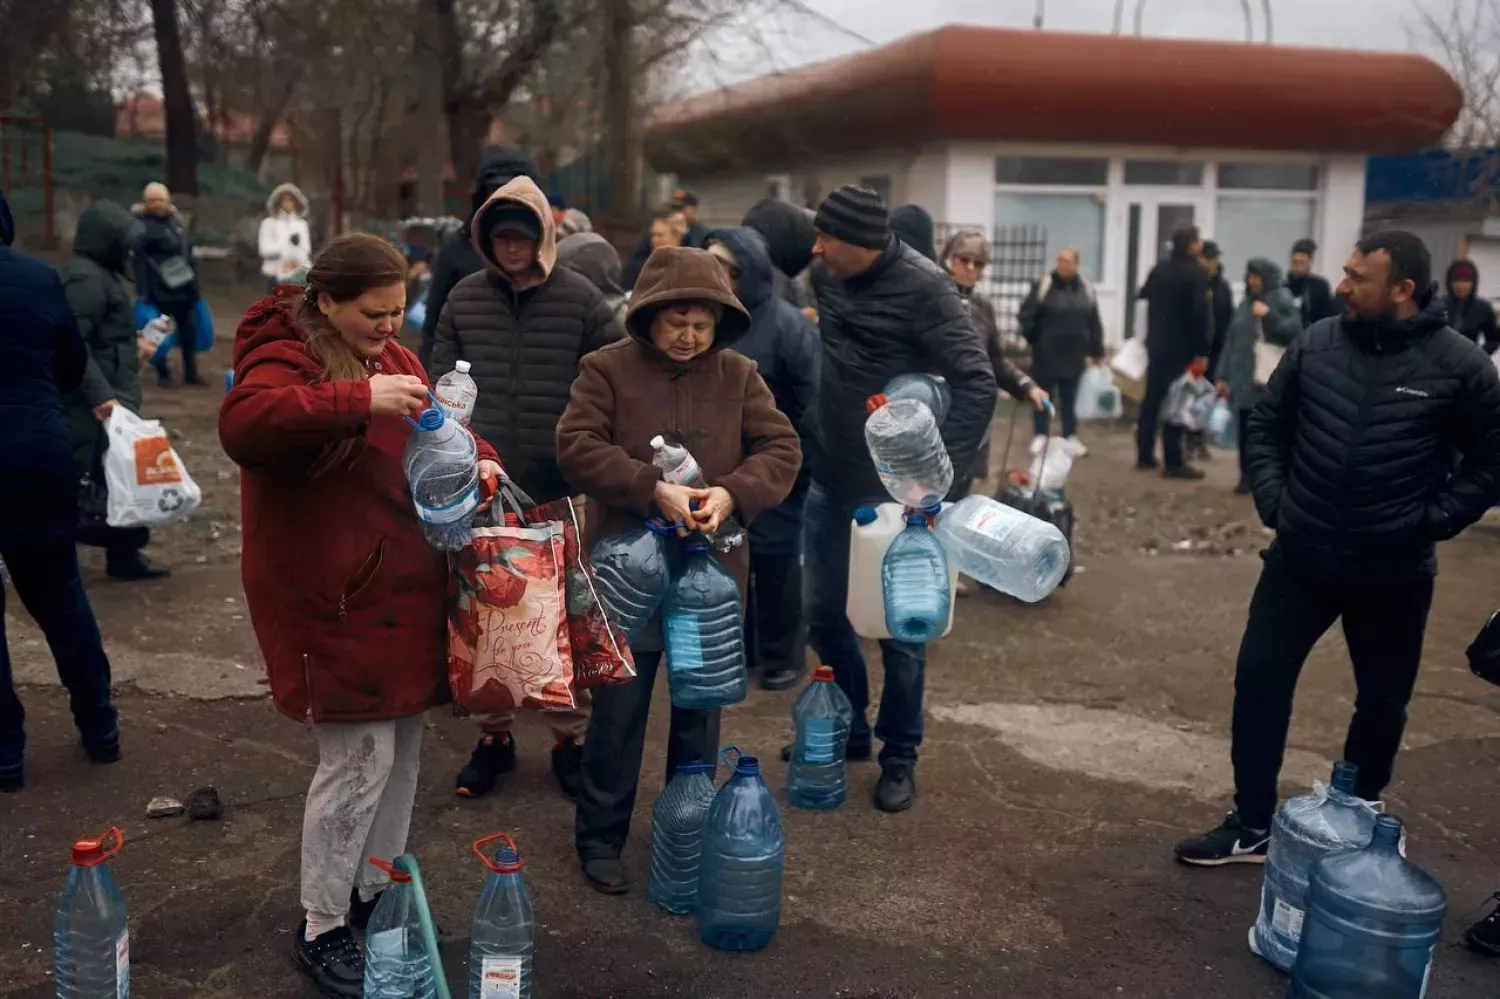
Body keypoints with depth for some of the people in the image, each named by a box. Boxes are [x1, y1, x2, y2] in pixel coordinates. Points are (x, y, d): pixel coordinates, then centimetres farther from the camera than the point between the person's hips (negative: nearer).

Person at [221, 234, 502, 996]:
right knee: (359, 757, -5)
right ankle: (320, 929, 14)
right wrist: (359, 399, -39)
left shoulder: (394, 358, 11)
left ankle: (376, 891, 35)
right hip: (334, 597, -8)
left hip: (403, 588, 8)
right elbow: (244, 425, -34)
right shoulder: (286, 355, -14)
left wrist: (475, 457, -1)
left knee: (402, 743, 15)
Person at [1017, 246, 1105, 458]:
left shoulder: (1087, 289, 4)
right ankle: (1041, 436, 17)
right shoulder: (1043, 286, -8)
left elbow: (1094, 323, 8)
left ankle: (1071, 437, 21)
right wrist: (1031, 337, -11)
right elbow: (1026, 313, -7)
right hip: (1046, 353, -3)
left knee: (1070, 398, 12)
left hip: (1073, 354, 3)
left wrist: (1096, 351, 9)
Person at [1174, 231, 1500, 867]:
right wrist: (1271, 498, -2)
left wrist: (1432, 519, -9)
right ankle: (1252, 827, 18)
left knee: (1382, 702, 13)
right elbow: (1266, 424, 8)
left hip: (1394, 574, -2)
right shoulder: (1317, 343, -3)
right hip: (1300, 558, 2)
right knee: (1260, 679, 3)